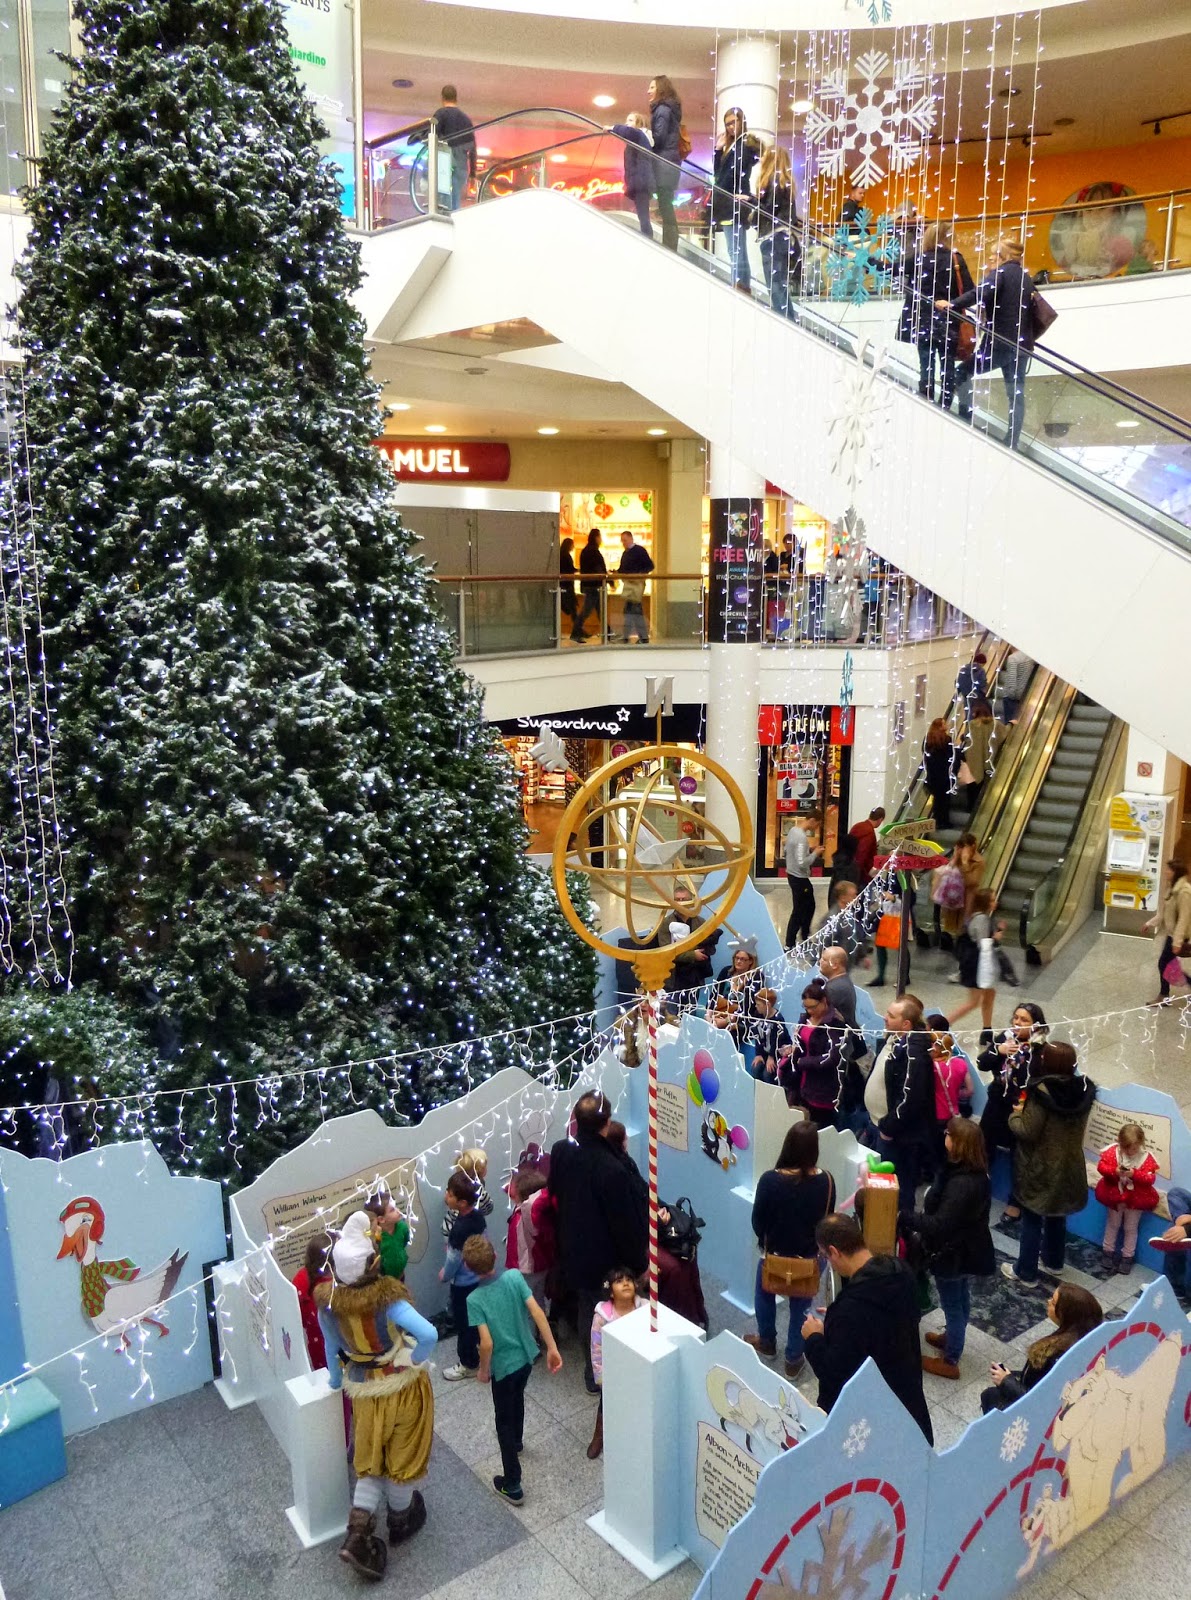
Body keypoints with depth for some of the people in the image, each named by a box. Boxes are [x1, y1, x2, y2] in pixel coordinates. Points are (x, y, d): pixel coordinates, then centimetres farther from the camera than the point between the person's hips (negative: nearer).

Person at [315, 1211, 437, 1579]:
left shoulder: (327, 1302, -19)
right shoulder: (386, 1299, -32)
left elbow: (332, 1350, -2)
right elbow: (428, 1334, -43)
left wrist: (337, 1382, 17)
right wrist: (412, 1360, -22)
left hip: (364, 1392, 3)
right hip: (402, 1388, -3)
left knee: (371, 1462, 24)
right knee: (403, 1457, 22)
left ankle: (358, 1534, 12)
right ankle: (401, 1520, 44)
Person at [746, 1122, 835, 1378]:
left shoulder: (770, 1180, -26)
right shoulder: (826, 1181, -20)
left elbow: (758, 1221, -12)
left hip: (775, 1253, -1)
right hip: (811, 1256, 1)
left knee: (764, 1294, 28)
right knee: (801, 1305, 23)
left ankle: (767, 1343, 46)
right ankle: (794, 1359, 35)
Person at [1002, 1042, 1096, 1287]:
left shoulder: (1042, 1091, -26)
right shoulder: (1083, 1089, -5)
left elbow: (1027, 1131, -23)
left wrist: (1016, 1114, -3)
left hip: (1041, 1168, -6)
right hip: (1068, 1165, 6)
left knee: (1032, 1220, 8)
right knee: (1057, 1216, 24)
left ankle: (1026, 1272, 19)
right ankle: (1055, 1263, 40)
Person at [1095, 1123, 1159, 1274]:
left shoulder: (1146, 1158, -14)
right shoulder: (1112, 1151, -14)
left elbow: (1150, 1178, -19)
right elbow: (1101, 1167, -15)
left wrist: (1134, 1174, -34)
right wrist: (1115, 1171, -31)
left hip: (1136, 1198, -1)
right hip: (1115, 1195, 1)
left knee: (1131, 1228, 14)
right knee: (1113, 1224, 18)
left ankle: (1127, 1257, 28)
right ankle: (1108, 1252, 33)